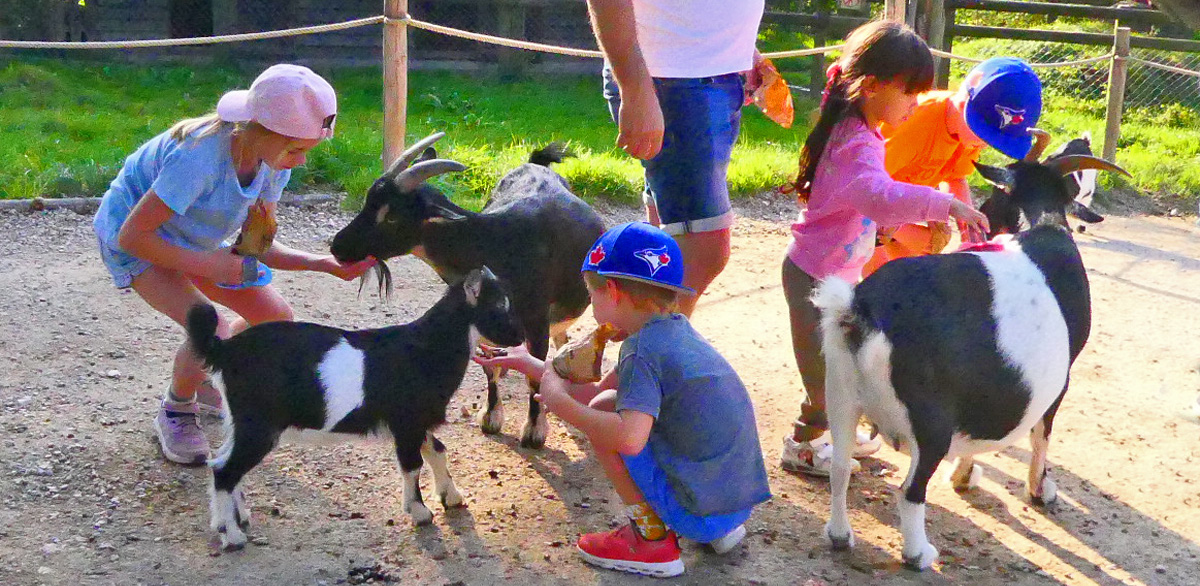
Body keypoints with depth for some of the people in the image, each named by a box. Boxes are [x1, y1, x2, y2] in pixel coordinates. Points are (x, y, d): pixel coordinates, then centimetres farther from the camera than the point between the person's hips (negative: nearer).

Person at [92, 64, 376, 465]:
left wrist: (326, 264, -21)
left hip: (189, 241, 7)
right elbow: (132, 235, -31)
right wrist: (206, 265, -31)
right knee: (214, 332, -26)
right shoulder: (201, 157, -38)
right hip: (132, 240, -7)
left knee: (277, 318, 0)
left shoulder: (273, 159, -16)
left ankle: (208, 377, 27)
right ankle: (175, 413, 3)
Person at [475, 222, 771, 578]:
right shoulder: (675, 329, 10)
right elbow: (598, 390, 18)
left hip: (700, 512, -9)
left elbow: (629, 438, -34)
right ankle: (720, 529, 18)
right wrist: (528, 363, 22)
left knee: (603, 413, -7)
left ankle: (651, 541, 1)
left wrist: (559, 402, -20)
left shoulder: (643, 351, -19)